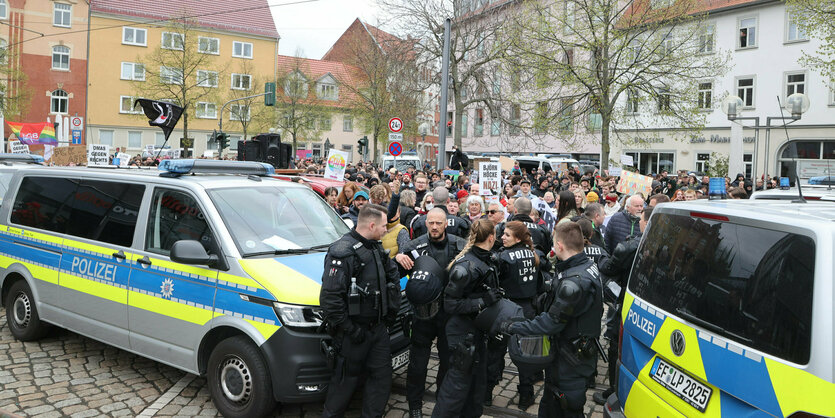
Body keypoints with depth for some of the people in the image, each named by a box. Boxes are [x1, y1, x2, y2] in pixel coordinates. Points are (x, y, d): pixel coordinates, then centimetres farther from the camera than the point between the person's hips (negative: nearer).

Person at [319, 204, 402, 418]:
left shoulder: (376, 248, 8)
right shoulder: (342, 252, -21)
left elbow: (392, 273, 23)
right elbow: (329, 297, -25)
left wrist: (392, 309, 15)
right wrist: (349, 329, -22)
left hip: (378, 327, 8)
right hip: (354, 331, -8)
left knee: (382, 376, 12)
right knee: (346, 379, 7)